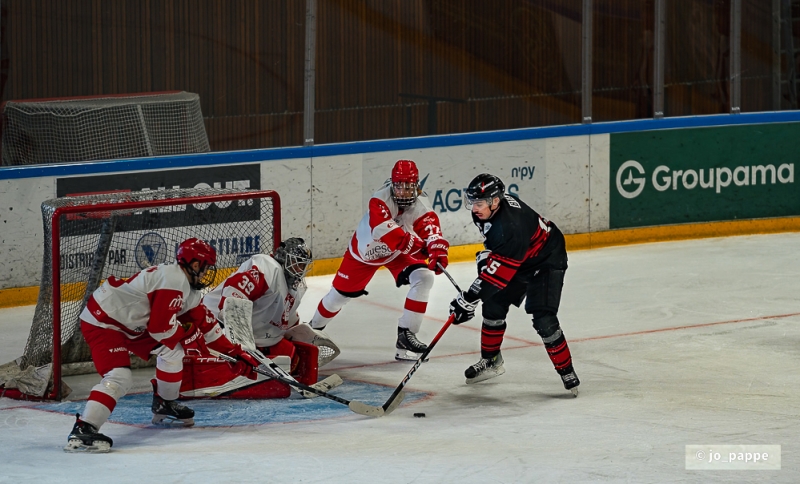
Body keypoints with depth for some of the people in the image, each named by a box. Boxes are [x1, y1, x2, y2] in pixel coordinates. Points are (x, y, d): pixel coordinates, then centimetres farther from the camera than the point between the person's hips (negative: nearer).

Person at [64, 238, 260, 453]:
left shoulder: (189, 287, 11)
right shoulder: (173, 281, -22)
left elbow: (204, 323, 20)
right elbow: (161, 327, -24)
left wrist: (234, 352, 18)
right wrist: (189, 336, -6)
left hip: (130, 323, 10)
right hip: (102, 322, -10)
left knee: (172, 350, 16)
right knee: (120, 377, -25)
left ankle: (164, 405, 32)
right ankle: (83, 430, -33)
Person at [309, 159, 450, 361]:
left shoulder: (421, 205, -22)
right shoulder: (382, 199, -31)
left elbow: (431, 229, -36)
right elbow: (382, 228, -46)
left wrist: (437, 251, -57)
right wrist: (412, 242, -54)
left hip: (399, 252, 2)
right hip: (366, 248, -2)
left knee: (424, 278, -21)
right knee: (341, 292, 8)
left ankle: (406, 334, -15)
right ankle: (314, 327, 37)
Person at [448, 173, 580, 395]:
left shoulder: (510, 227, -40)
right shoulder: (489, 208, -13)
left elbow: (496, 274, -38)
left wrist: (468, 300, -36)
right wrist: (486, 255, 4)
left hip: (546, 261, -9)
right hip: (518, 259, 9)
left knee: (543, 320, -20)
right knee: (494, 305, 9)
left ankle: (567, 373, -8)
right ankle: (490, 360, 27)